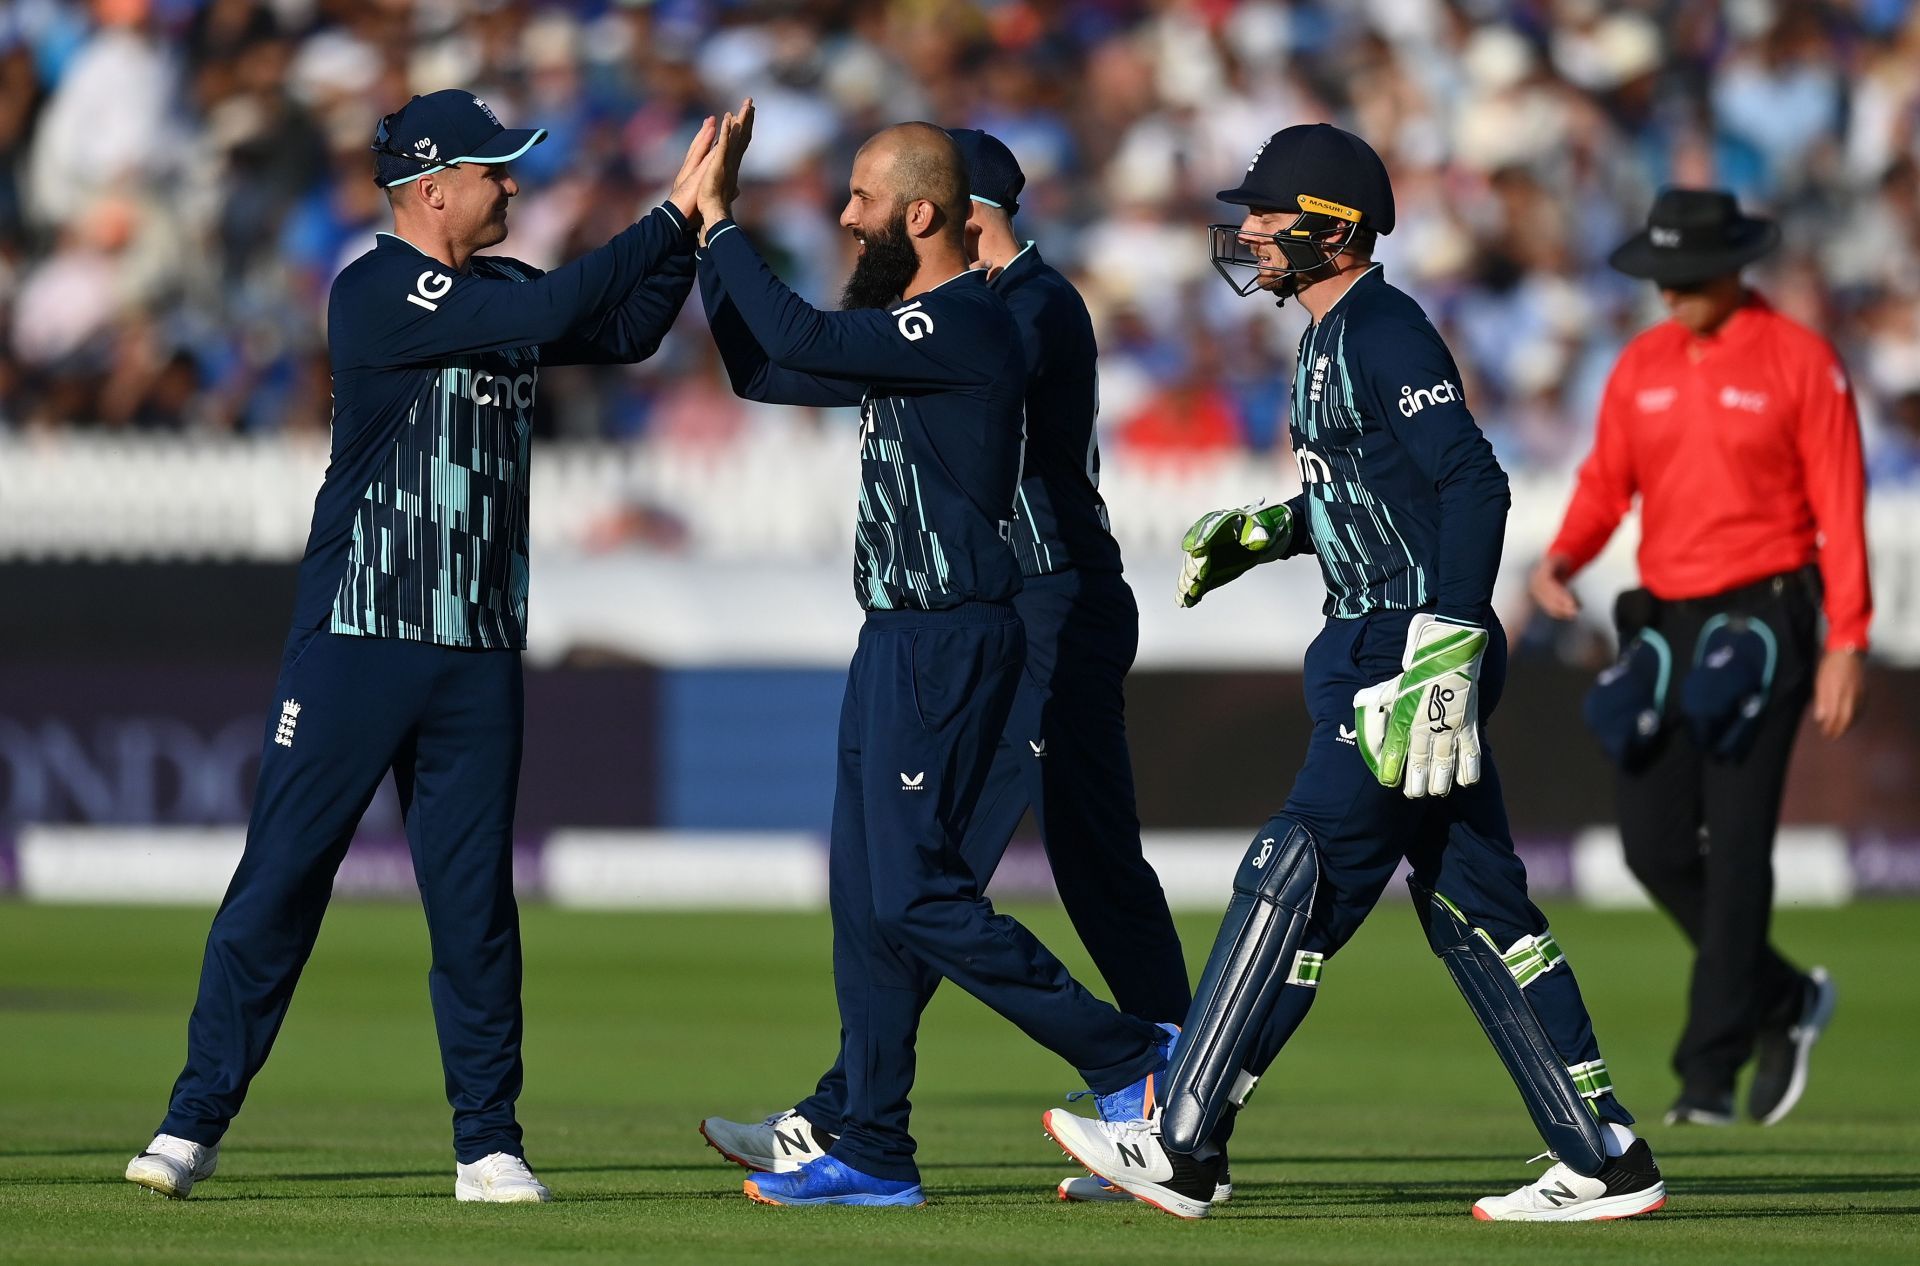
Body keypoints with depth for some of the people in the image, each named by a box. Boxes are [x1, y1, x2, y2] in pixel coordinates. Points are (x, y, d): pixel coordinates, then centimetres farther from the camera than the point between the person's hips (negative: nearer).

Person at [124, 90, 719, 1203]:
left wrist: (691, 227, -5)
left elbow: (625, 330, 8)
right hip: (356, 640, -6)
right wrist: (675, 219, -19)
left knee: (476, 902, 5)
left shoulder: (498, 292, 13)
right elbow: (553, 311, -21)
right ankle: (196, 1123, 3)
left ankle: (489, 1146, 9)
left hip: (477, 652, 6)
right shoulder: (375, 292, -12)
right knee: (280, 881, -3)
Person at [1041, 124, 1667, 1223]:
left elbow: (1475, 482, -22)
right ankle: (1606, 1162, 10)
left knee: (1295, 883, -8)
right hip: (1380, 655, 10)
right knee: (1473, 906, 9)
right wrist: (1265, 533, 16)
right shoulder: (1334, 339, 18)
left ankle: (1181, 1149, -6)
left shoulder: (1383, 330, -13)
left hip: (1411, 644, -10)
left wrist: (1443, 652, -28)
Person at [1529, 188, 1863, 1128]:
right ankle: (1783, 1000, 24)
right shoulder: (1640, 367, 11)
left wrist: (1847, 642, -12)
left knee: (1736, 844, -10)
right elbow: (1606, 484, 12)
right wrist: (1561, 560, -9)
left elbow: (1840, 509, -7)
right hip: (1665, 622, 6)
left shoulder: (1800, 363, -5)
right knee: (1655, 844, 2)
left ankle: (1710, 1074, -8)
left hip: (1762, 619, -6)